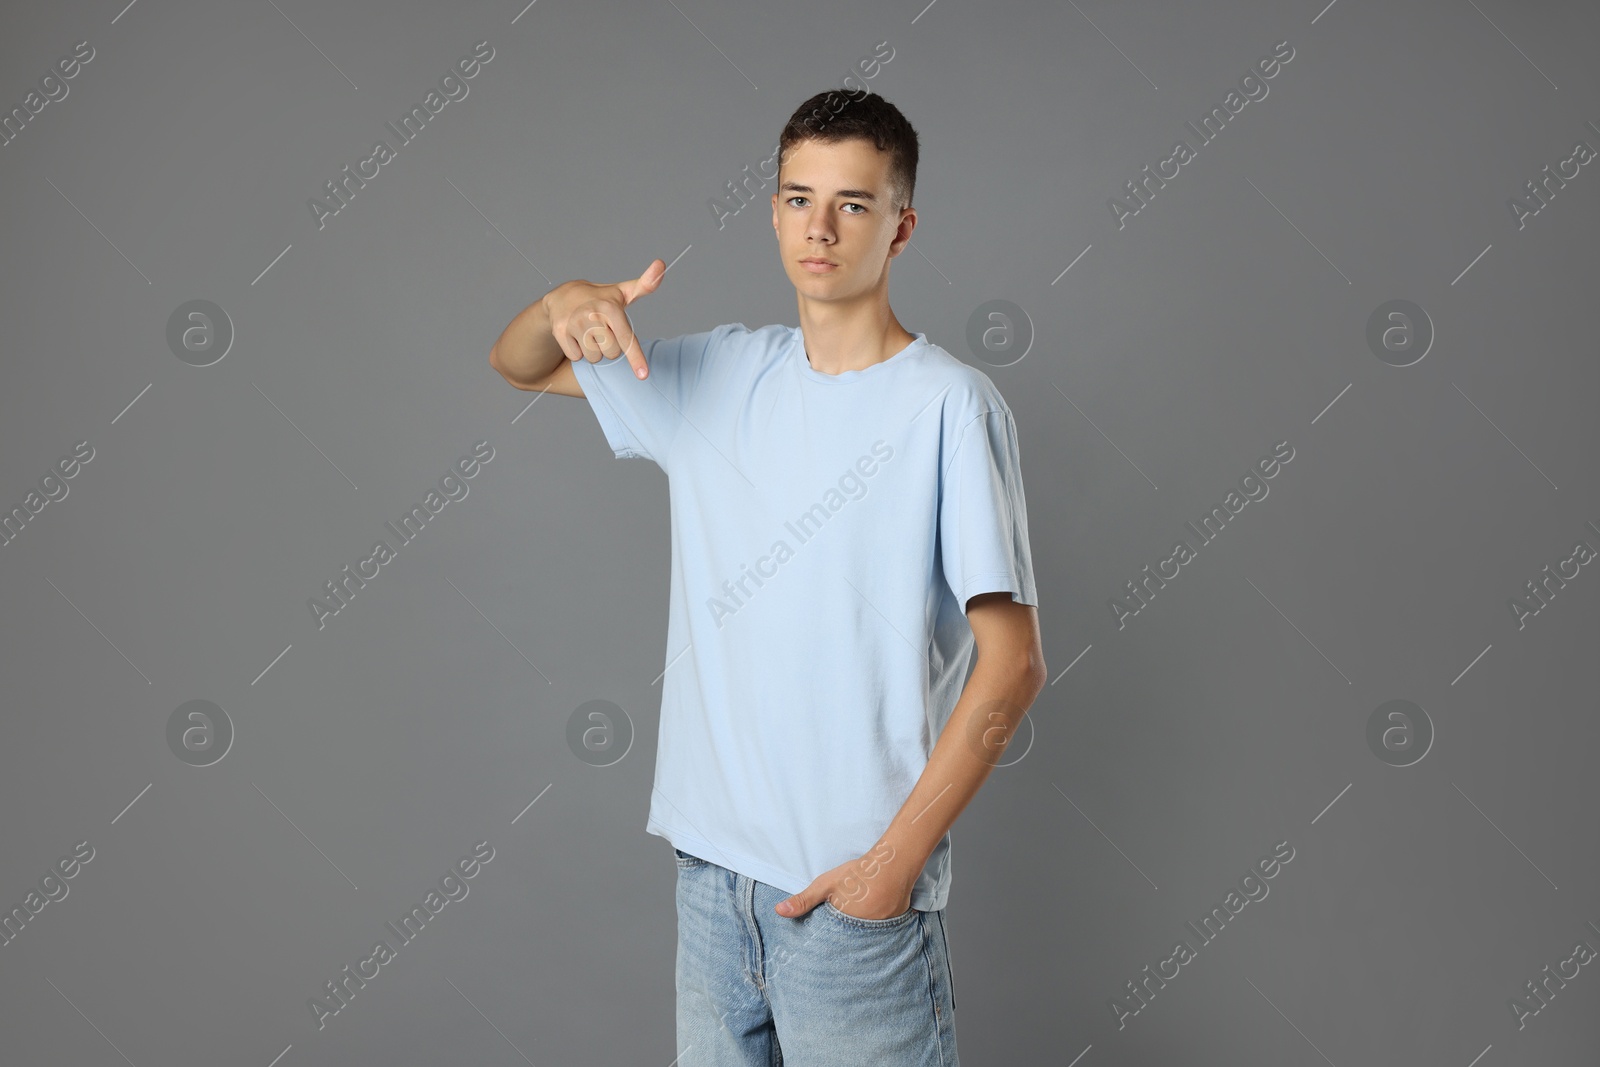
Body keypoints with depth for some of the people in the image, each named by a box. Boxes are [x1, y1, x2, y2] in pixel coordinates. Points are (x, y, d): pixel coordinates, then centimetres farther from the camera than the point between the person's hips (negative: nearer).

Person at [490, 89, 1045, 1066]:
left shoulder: (951, 406, -9)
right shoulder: (721, 375, 8)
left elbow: (1013, 665, -12)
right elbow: (519, 367, 17)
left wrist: (896, 858, -15)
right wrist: (564, 305, -6)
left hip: (854, 883, -5)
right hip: (712, 859, 5)